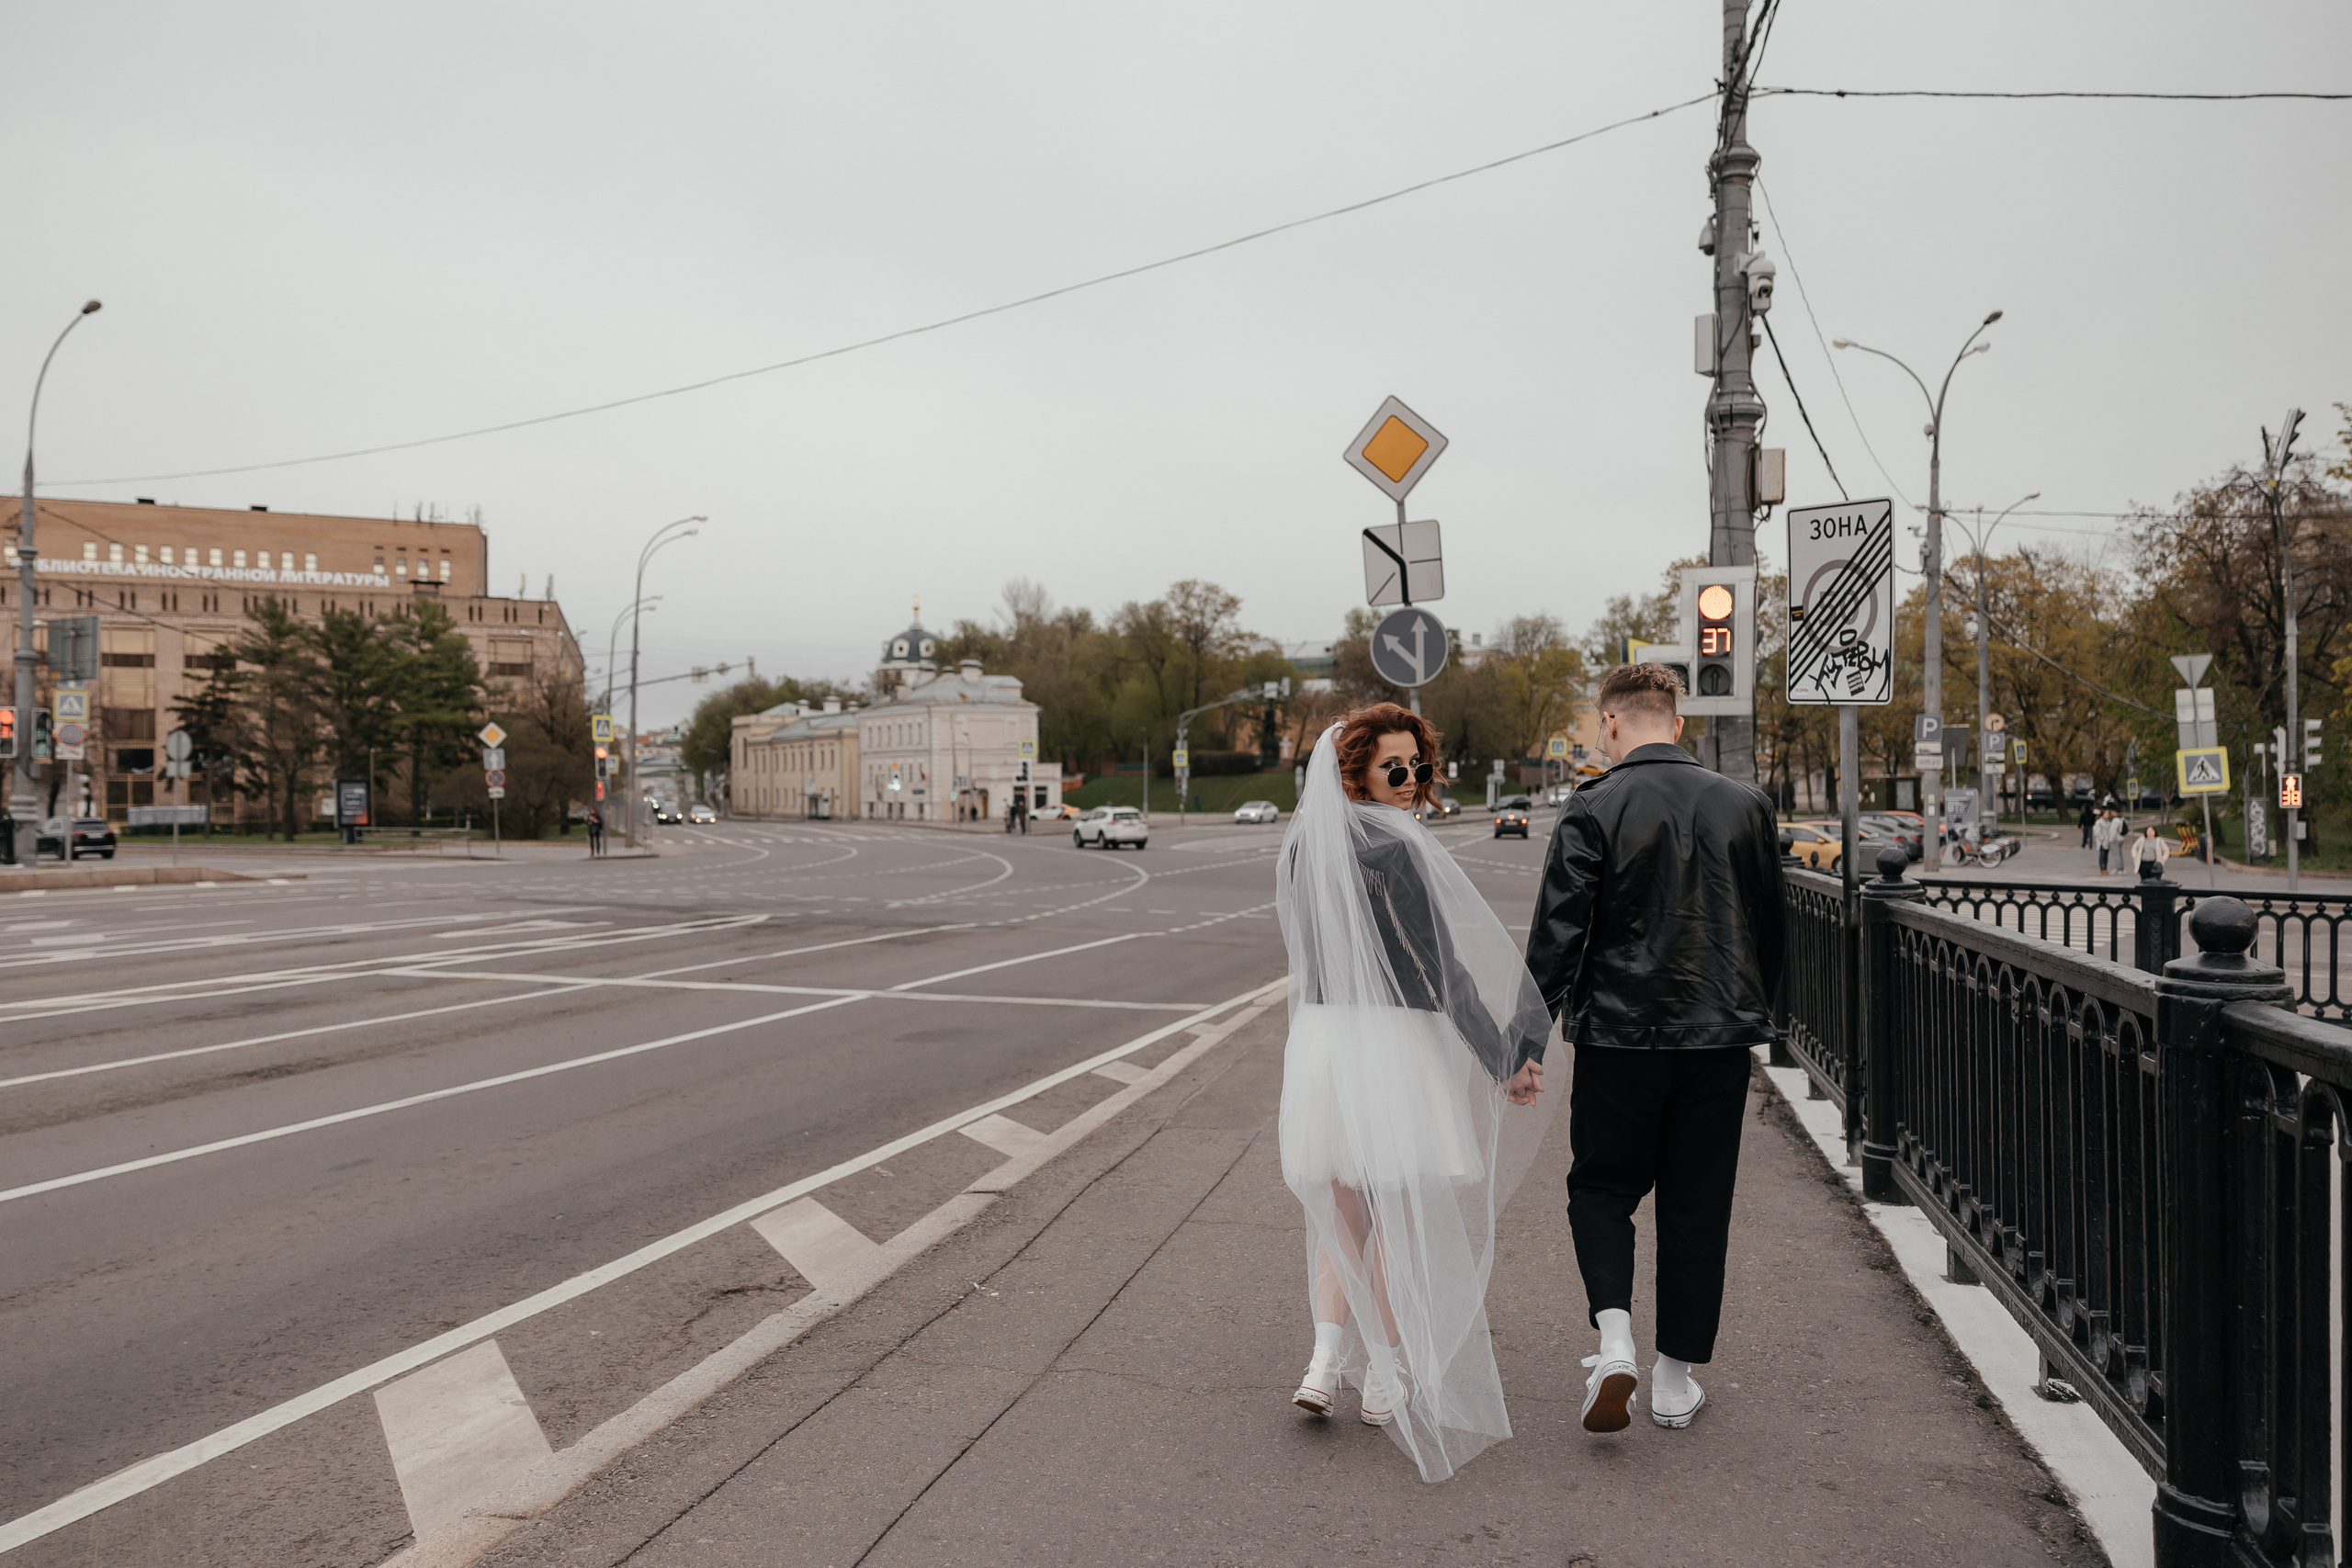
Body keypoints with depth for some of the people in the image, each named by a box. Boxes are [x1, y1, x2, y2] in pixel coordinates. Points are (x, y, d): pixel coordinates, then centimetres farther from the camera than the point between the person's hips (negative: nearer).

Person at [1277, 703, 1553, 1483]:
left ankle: (1327, 1360, 10)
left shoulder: (1301, 845, 8)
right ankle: (1384, 1379, 16)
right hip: (1396, 1041, -6)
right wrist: (1503, 1059, -8)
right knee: (1403, 1214, 8)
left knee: (1341, 1209, 19)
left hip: (1319, 1036, 7)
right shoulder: (1396, 847, -15)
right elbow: (1441, 969, -16)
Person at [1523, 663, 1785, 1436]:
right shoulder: (1747, 805, 4)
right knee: (1697, 1205, 12)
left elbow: (1557, 935, -11)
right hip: (1721, 1035, 3)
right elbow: (1770, 928, 12)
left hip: (1619, 1033, -3)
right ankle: (1676, 1379, 20)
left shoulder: (1593, 809, -9)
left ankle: (1615, 1340, -4)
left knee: (1601, 1188, 14)